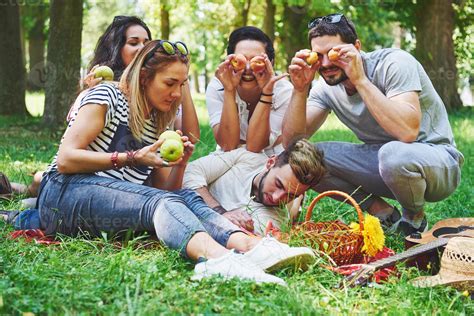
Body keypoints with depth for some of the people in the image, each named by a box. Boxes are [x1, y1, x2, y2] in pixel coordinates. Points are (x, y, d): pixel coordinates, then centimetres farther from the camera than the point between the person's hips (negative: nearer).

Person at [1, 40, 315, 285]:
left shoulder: (158, 123, 20)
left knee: (186, 198, -21)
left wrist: (180, 165, -4)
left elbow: (166, 190, 17)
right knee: (160, 202, -33)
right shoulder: (107, 96, 0)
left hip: (119, 204, 7)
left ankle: (252, 247, -49)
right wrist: (132, 158, -14)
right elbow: (66, 159, -10)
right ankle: (217, 258, -64)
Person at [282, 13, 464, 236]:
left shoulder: (394, 63, -20)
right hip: (381, 158, 6)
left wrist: (359, 79, -34)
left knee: (393, 154, -40)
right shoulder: (327, 85, -3)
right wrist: (300, 89, -19)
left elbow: (407, 132, -36)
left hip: (436, 158, -5)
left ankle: (415, 218, -5)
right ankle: (385, 215, 0)